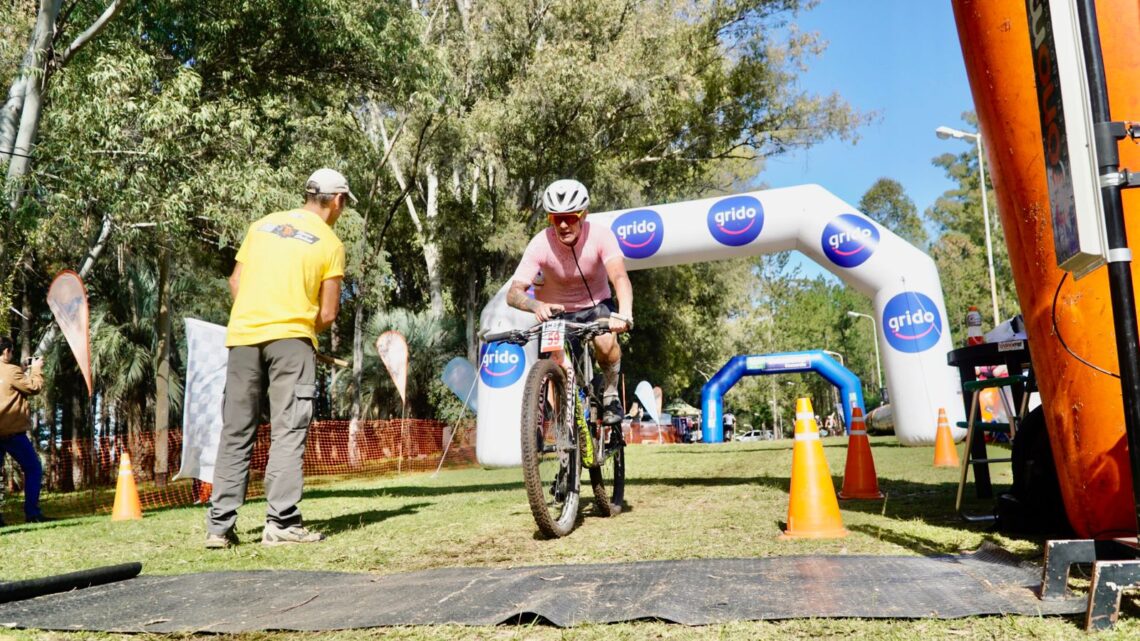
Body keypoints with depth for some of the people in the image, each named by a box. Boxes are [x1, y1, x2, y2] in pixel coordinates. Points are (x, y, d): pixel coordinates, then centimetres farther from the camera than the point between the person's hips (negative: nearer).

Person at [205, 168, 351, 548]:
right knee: (288, 431, -2)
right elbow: (327, 314, -1)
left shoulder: (261, 225, 15)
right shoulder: (330, 243, 2)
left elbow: (235, 282, 13)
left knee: (235, 433, 9)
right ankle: (282, 523, -8)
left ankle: (219, 526, 10)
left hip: (242, 334, 4)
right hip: (291, 336, -4)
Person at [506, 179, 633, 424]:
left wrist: (625, 314, -58)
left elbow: (620, 277, -38)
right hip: (555, 310, 1)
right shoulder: (540, 244, -26)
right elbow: (513, 293, -33)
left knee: (606, 342, -31)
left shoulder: (600, 235, -25)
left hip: (596, 305, -1)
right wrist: (537, 306, -56)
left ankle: (611, 395, -4)